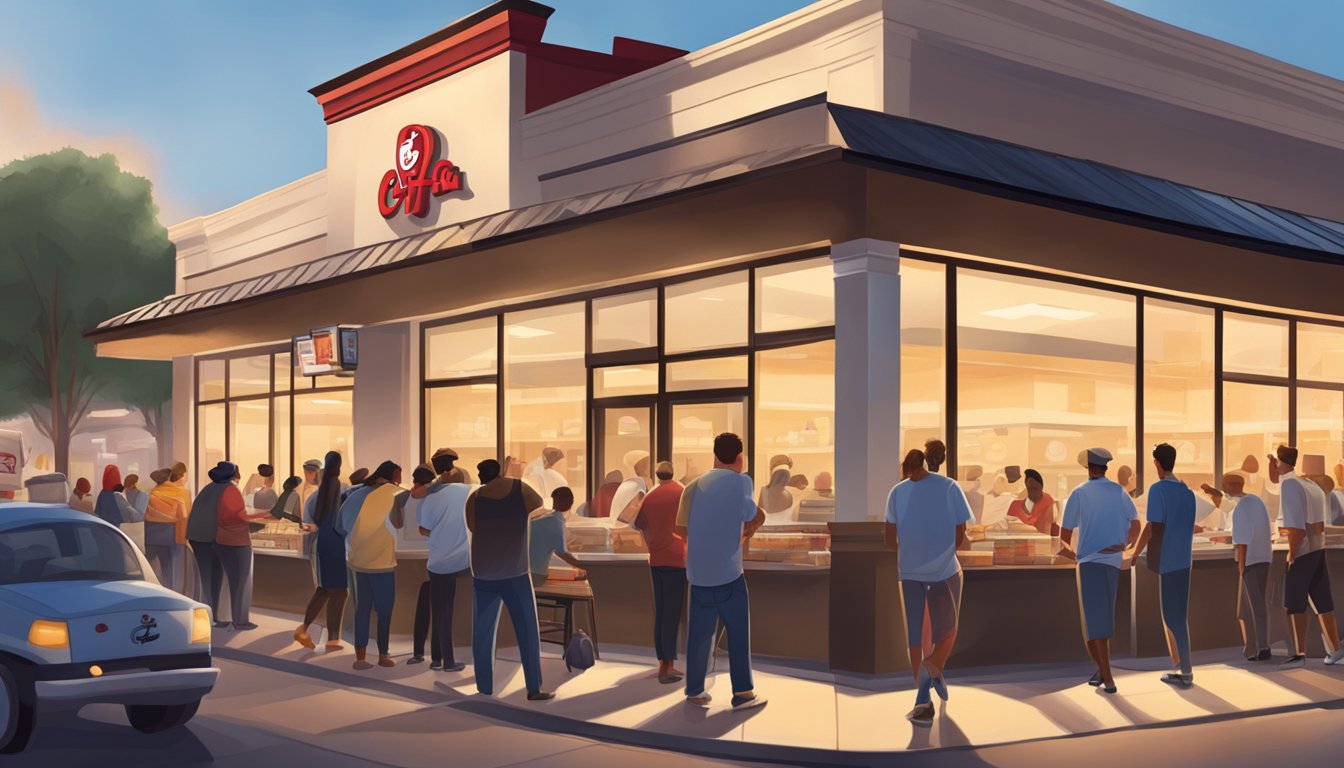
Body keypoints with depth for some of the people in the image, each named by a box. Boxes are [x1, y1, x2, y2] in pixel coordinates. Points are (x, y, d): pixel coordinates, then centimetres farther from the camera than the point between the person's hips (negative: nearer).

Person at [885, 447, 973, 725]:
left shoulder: (898, 492, 0)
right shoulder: (950, 487, -7)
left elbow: (890, 541, 1)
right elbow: (960, 537, -6)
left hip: (910, 571, 2)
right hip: (944, 569, -2)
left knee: (915, 635, 12)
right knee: (947, 629, 17)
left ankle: (924, 703, 7)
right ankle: (933, 667, -12)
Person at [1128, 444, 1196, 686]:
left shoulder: (1158, 489, -13)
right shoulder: (1187, 491, 9)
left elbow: (1151, 527, -15)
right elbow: (1189, 527, 15)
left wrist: (1135, 553, -4)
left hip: (1165, 560, -7)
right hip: (1184, 560, 7)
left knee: (1172, 616, -1)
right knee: (1180, 614, 14)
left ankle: (1185, 671, 1)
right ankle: (1179, 665, 20)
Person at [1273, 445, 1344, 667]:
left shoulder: (1288, 483, -14)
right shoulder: (1308, 483, 13)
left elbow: (1296, 525, -20)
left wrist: (1291, 553, -14)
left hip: (1302, 550, -8)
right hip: (1318, 548, 8)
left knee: (1295, 604, -3)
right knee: (1323, 602, 13)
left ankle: (1300, 654, -4)